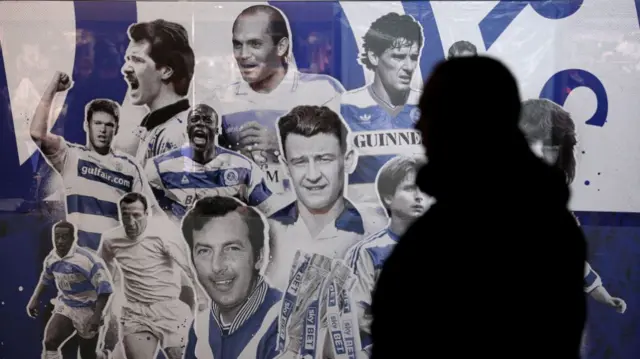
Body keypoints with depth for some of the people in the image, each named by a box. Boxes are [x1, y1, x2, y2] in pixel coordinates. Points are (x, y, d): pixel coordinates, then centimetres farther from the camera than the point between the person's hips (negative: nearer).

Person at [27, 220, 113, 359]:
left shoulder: (87, 260, -26)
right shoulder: (52, 258, -4)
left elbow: (104, 288, -25)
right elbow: (46, 279, 19)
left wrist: (97, 315, -29)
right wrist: (34, 299, 14)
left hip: (88, 310, -5)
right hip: (65, 307, 5)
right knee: (49, 342, -18)